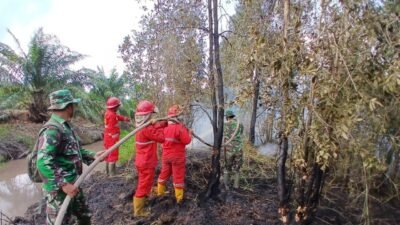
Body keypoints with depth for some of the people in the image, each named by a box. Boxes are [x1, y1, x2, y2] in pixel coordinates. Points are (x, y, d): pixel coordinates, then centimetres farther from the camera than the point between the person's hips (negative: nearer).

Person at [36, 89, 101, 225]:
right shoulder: (52, 129, -24)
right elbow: (43, 162, -31)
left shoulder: (66, 126, 9)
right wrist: (63, 184, -30)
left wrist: (92, 156, 7)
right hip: (59, 189, -10)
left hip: (72, 184, 10)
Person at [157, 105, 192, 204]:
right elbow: (186, 140, -20)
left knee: (164, 173, 21)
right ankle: (179, 197, 14)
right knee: (178, 176, 5)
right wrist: (189, 133, -1)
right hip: (177, 156, -6)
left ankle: (160, 191, 35)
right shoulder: (180, 127, -22)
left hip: (166, 155, 6)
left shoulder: (165, 127, 0)